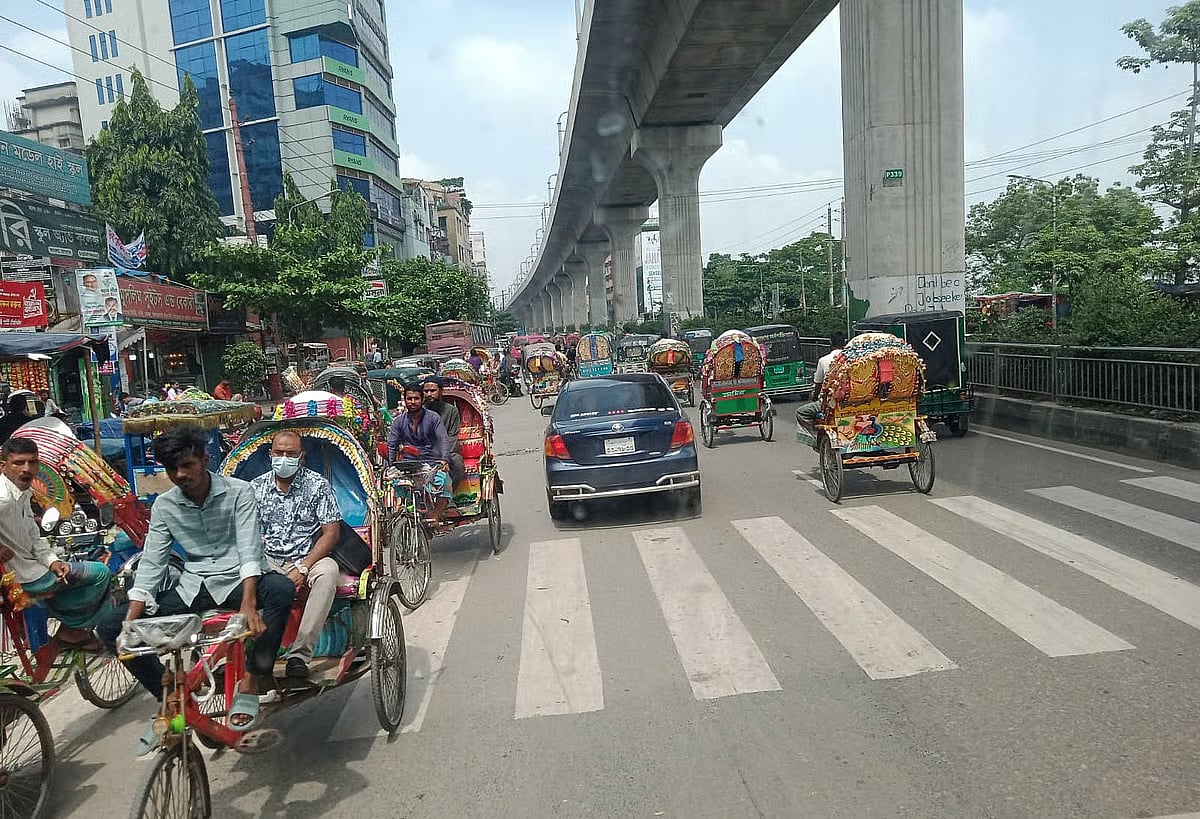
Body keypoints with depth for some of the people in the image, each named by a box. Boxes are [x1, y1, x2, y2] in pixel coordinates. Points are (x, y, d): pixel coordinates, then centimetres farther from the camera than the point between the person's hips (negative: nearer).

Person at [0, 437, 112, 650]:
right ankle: (72, 628, 19)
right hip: (23, 577, -9)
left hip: (31, 562, 10)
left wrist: (51, 561, -6)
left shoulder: (23, 492, 4)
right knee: (100, 574, -1)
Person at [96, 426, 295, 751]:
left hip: (237, 579, -4)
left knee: (282, 589, -37)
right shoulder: (164, 505, 3)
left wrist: (248, 604, -33)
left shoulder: (238, 492, -9)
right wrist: (129, 623, -10)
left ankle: (249, 681, -19)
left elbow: (249, 549, -18)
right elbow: (151, 565, 2)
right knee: (109, 626, -7)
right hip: (192, 588, 4)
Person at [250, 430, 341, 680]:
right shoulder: (256, 487, 9)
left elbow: (331, 532, -6)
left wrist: (303, 569, -16)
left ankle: (299, 653, -35)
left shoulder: (318, 485, 0)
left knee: (328, 570, -36)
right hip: (268, 561, 3)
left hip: (309, 558, -2)